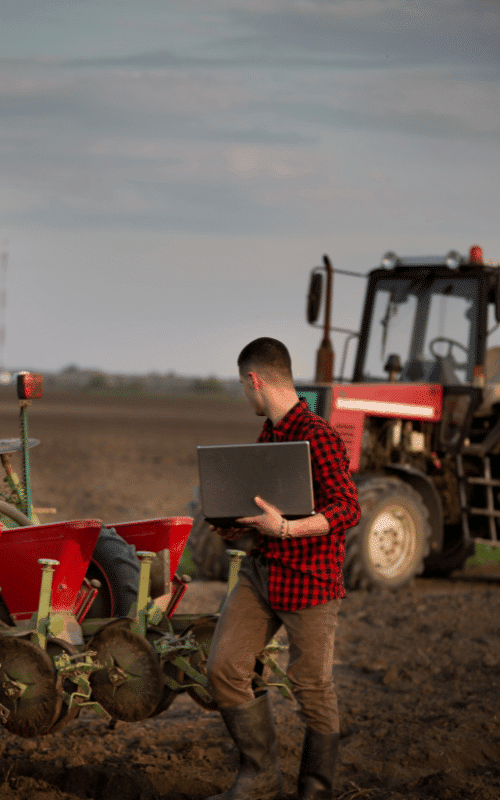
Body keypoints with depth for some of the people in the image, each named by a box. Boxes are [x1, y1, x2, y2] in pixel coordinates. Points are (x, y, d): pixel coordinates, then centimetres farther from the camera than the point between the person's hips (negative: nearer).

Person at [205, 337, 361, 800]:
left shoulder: (317, 437, -16)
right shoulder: (269, 434, 13)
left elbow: (348, 509, -22)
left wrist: (285, 528, -31)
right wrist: (242, 528, 10)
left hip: (310, 578, -8)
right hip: (262, 569, 8)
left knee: (313, 688, 2)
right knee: (225, 667, 1)